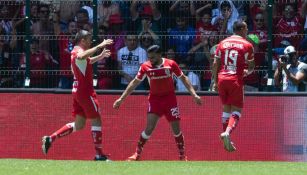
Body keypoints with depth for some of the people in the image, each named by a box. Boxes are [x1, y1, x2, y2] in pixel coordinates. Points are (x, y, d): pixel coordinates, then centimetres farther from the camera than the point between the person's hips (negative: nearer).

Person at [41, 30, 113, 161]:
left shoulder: (76, 51, 17)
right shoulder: (79, 50, -14)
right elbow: (81, 56, -42)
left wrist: (101, 56, 30)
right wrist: (99, 46, -42)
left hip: (78, 90, 10)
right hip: (85, 91, -10)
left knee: (79, 124, 12)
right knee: (96, 120, -1)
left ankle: (50, 139, 5)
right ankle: (99, 155, 2)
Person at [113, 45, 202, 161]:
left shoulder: (171, 64, -8)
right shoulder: (145, 67, -7)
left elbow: (183, 78, 3)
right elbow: (134, 83, 2)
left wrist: (194, 95, -2)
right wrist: (121, 99, 1)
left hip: (170, 98, 0)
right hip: (154, 99, 0)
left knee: (176, 128, 0)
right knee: (149, 128, -11)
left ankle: (182, 155, 15)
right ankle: (137, 153, 1)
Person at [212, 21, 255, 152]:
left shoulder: (223, 43, 10)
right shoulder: (247, 45, 0)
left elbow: (215, 63, 7)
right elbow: (251, 67, 3)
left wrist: (215, 81, 12)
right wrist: (247, 72, 25)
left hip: (222, 78, 4)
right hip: (236, 80, -4)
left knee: (226, 108, 14)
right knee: (237, 110, 1)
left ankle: (226, 140, 14)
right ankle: (227, 132, -25)